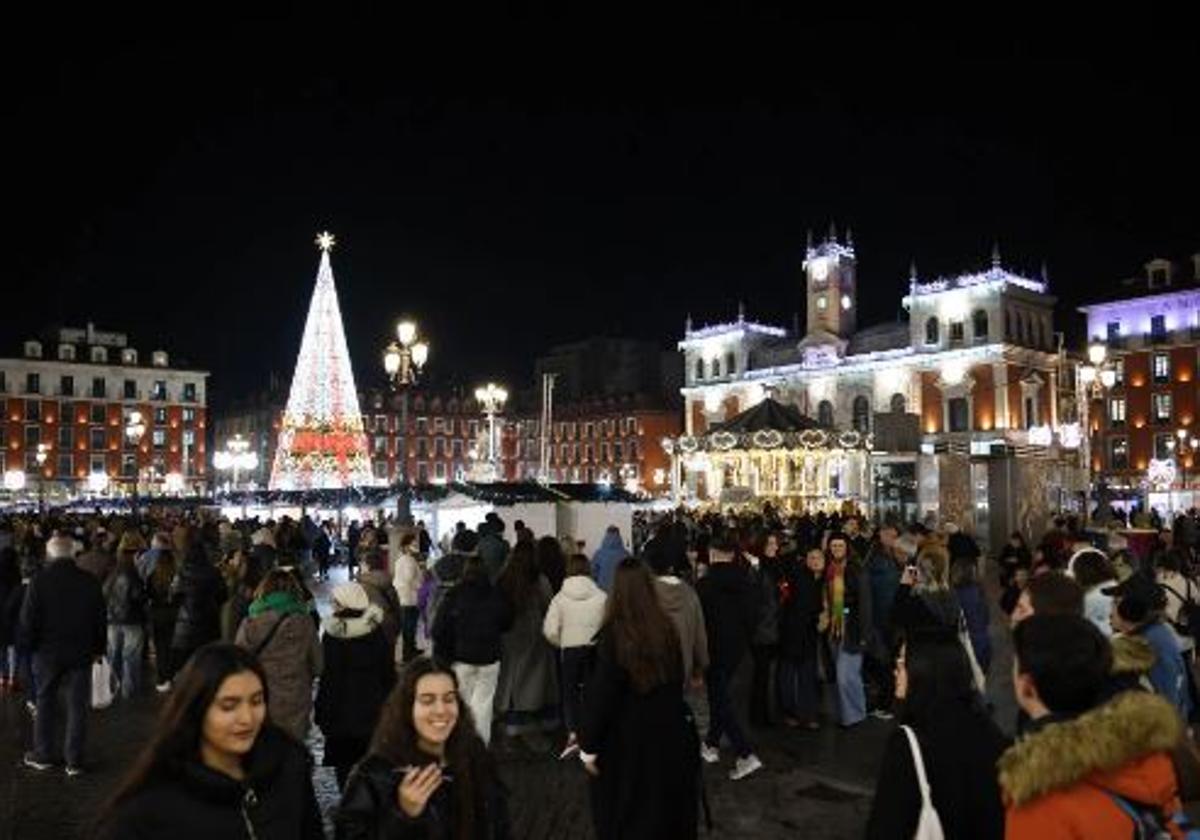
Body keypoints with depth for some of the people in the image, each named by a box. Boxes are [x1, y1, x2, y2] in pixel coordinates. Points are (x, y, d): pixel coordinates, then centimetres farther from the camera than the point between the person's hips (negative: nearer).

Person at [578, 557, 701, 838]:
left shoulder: (613, 634, -20)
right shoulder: (666, 627, -6)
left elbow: (601, 693, -17)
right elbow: (677, 679, 7)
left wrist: (589, 746, -6)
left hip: (627, 738, -4)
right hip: (669, 730, 4)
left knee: (625, 816, 15)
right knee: (667, 808, 21)